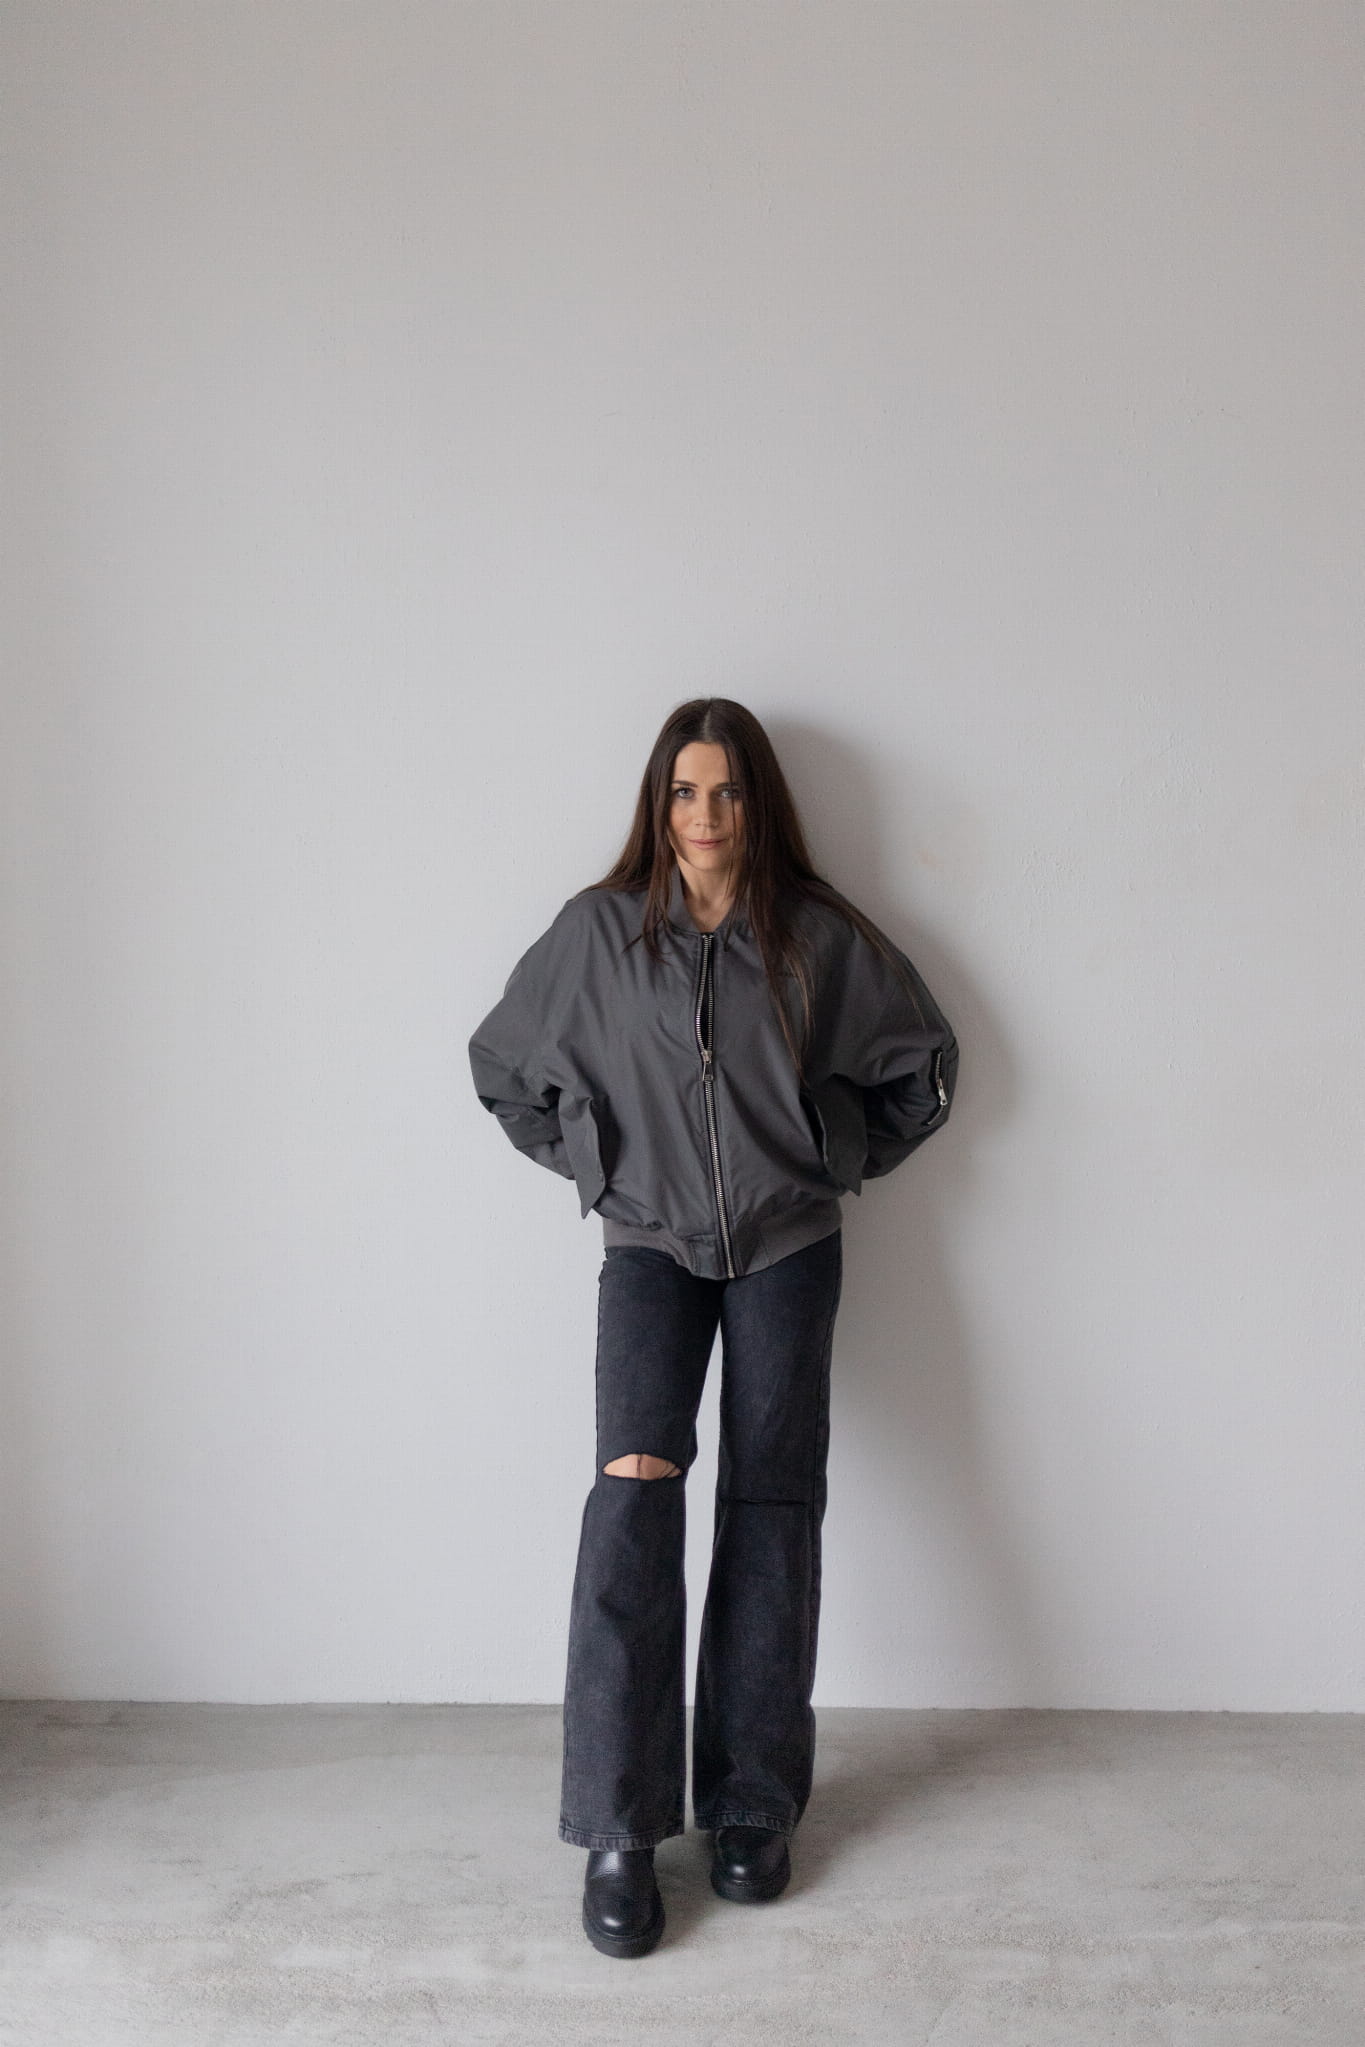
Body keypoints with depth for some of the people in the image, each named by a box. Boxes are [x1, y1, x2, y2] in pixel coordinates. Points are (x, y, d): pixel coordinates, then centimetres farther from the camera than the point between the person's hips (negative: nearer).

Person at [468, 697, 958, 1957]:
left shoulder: (817, 935, 0)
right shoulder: (599, 930, 0)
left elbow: (923, 1061, 12)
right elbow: (503, 1061, 13)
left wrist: (842, 1156, 7)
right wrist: (594, 1161, 7)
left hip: (788, 1247, 1)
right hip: (651, 1243, -1)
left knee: (772, 1506, -1)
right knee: (637, 1482, -18)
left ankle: (755, 1804, 13)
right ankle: (618, 1831, -12)